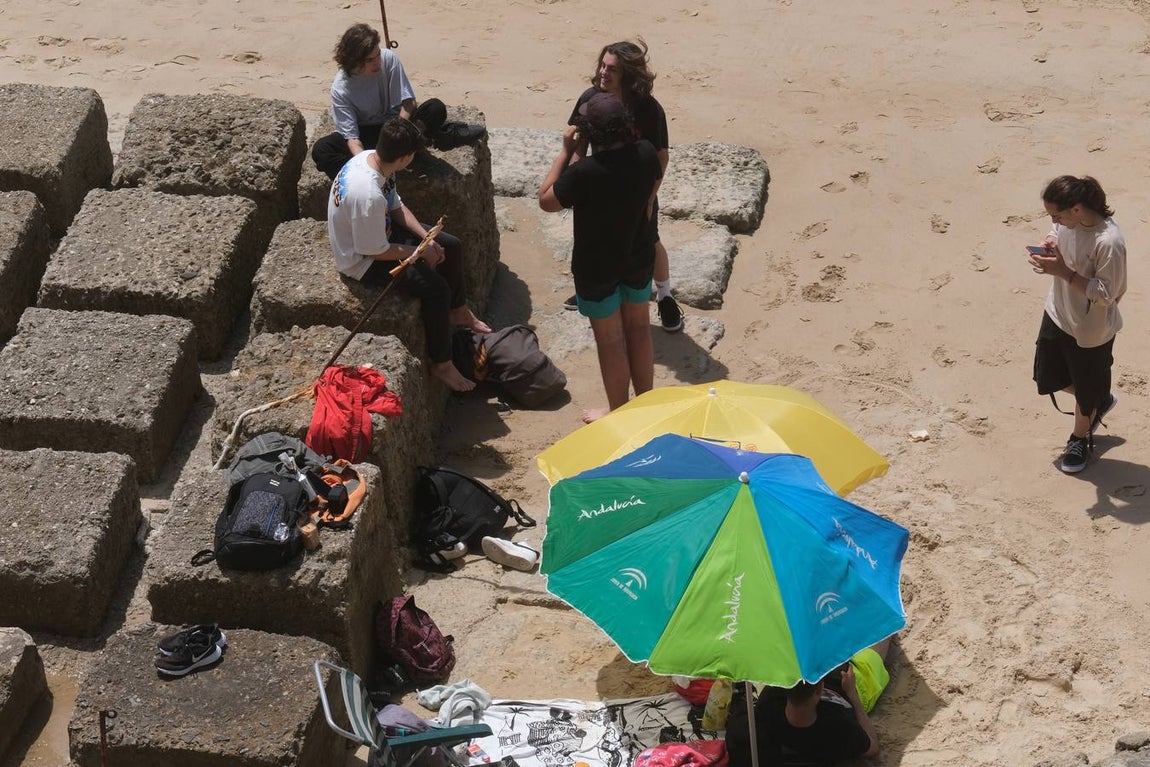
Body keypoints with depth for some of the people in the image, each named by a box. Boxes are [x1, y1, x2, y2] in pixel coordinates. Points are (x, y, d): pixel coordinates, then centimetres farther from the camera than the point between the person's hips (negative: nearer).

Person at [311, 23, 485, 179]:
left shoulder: (388, 58, -15)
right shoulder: (340, 88, -19)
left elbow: (408, 102, -14)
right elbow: (351, 137, -23)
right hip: (367, 134, -1)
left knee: (436, 108, -26)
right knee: (321, 149, -33)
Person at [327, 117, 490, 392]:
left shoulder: (370, 157, -13)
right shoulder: (368, 195, -40)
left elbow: (396, 206, 4)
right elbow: (376, 252, -27)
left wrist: (426, 237, -5)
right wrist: (420, 252, -13)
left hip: (380, 231, 9)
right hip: (362, 260, -9)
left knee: (451, 246, 13)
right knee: (436, 287, -20)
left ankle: (458, 311, 36)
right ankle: (441, 364, -4)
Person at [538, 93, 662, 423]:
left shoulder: (585, 173, -33)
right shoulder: (645, 153, -15)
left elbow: (546, 200, -16)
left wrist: (566, 152, -15)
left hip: (597, 269, -5)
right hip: (639, 258, 6)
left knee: (610, 342, 11)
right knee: (639, 330, 22)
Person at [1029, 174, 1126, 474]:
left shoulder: (1108, 242, -35)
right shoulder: (1068, 220, -13)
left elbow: (1106, 294, -28)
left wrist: (1063, 271, -34)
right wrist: (1050, 244, -14)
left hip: (1090, 330, -7)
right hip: (1058, 314, 7)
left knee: (1086, 390, 18)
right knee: (1047, 378, 23)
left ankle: (1080, 438, 46)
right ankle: (1101, 401, 49)